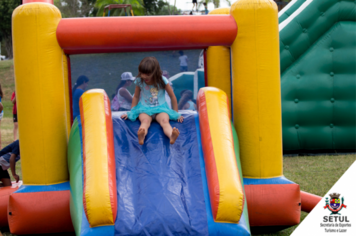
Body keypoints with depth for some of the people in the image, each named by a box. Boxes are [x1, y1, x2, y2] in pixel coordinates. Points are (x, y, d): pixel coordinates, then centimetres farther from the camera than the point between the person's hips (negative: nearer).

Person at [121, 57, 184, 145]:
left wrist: (176, 113, 6)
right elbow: (136, 97, 13)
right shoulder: (139, 81, -3)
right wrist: (131, 112, 12)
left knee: (165, 121, -33)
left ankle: (172, 136, -64)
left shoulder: (162, 81, -7)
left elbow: (172, 96, 3)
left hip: (161, 108, 1)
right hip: (144, 108, 0)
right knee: (145, 121, -35)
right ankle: (141, 137, -69)